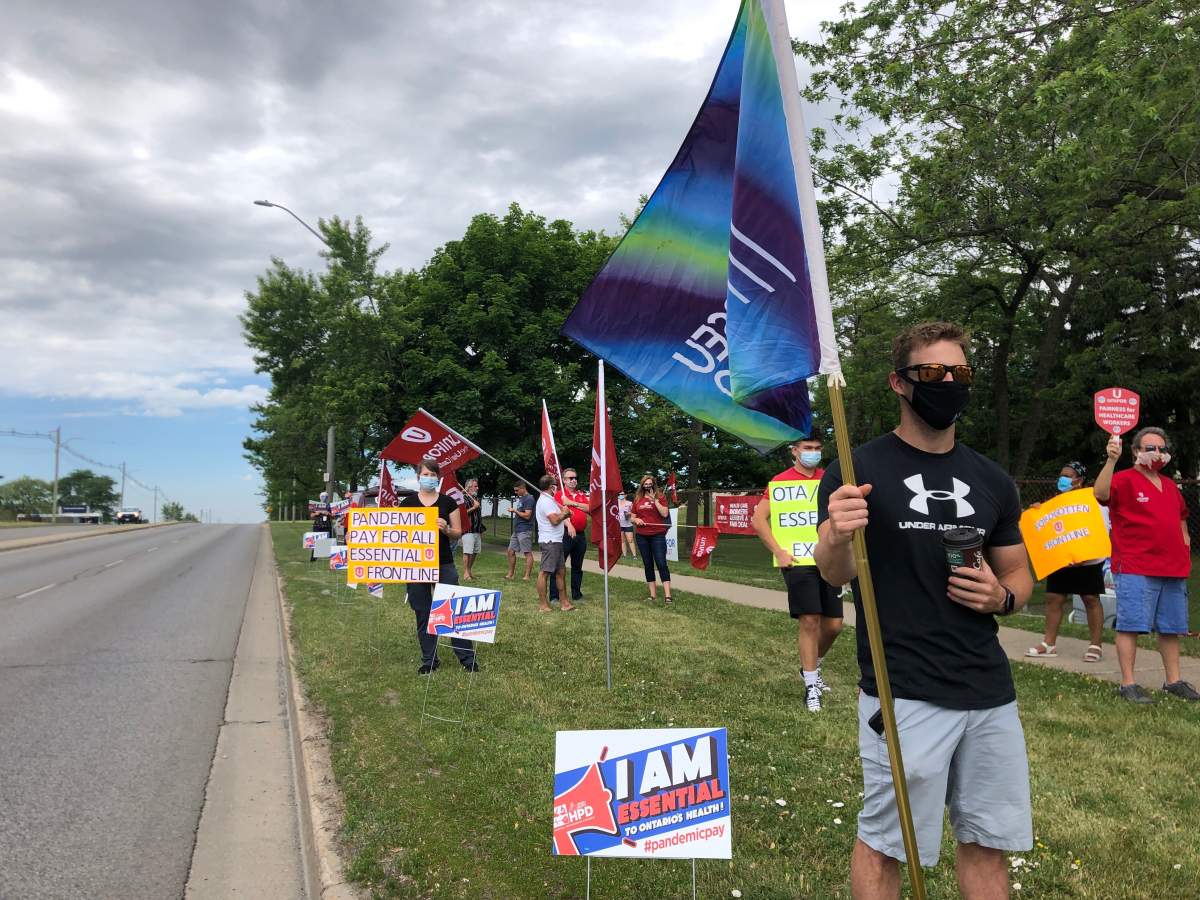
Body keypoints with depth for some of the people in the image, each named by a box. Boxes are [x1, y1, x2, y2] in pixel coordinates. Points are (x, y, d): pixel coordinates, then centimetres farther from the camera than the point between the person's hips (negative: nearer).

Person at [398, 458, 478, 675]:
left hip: (444, 563, -1)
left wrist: (446, 529, -15)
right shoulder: (407, 502, 4)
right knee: (423, 612, 6)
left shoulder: (448, 502, 3)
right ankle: (429, 660, 17)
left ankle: (467, 657, 7)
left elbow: (458, 532, 5)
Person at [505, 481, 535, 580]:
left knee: (528, 553, -5)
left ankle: (527, 576, -4)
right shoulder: (520, 498, 17)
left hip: (525, 530, -10)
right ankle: (511, 574, 19)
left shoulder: (529, 499, -12)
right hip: (517, 530, 10)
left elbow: (527, 515, -19)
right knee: (511, 551, 10)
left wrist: (515, 511, -10)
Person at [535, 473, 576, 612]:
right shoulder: (546, 501, -14)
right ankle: (543, 605, -4)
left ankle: (564, 602, 16)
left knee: (560, 571, 12)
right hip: (550, 541, -11)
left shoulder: (548, 499, 19)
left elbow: (557, 516, 24)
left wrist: (564, 514, 6)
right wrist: (564, 513, -4)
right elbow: (555, 520, -21)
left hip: (555, 541, 11)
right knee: (544, 572, -7)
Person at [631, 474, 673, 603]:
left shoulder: (660, 496, 0)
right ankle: (653, 594, 16)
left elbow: (665, 514, -13)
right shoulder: (637, 499, 9)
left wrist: (654, 500, -15)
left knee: (661, 564, -9)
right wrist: (636, 520, -8)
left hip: (658, 535, -4)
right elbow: (632, 517, 15)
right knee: (648, 565, 9)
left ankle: (667, 595, -11)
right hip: (642, 536, 4)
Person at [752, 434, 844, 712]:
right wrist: (779, 552, -8)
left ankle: (811, 667, 33)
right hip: (798, 562, -4)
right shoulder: (780, 482, -2)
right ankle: (811, 688, 7)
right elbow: (758, 519, -2)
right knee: (809, 621, -7)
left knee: (833, 624, 6)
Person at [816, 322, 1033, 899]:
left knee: (988, 843, 15)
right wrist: (837, 536, -40)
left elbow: (1019, 575, 18)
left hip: (990, 691, 5)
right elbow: (834, 573, -17)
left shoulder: (991, 480, 9)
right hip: (905, 694, -5)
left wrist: (1003, 597, -6)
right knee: (884, 846, 5)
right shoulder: (858, 471, -6)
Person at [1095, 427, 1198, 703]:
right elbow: (1101, 494, -26)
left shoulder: (1170, 486, 19)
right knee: (1131, 626, -6)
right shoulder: (1124, 479, -5)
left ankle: (1173, 680, 25)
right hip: (1135, 570, -7)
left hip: (1173, 569, 8)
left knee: (1171, 628, 14)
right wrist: (1111, 460, -35)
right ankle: (1128, 684, -2)